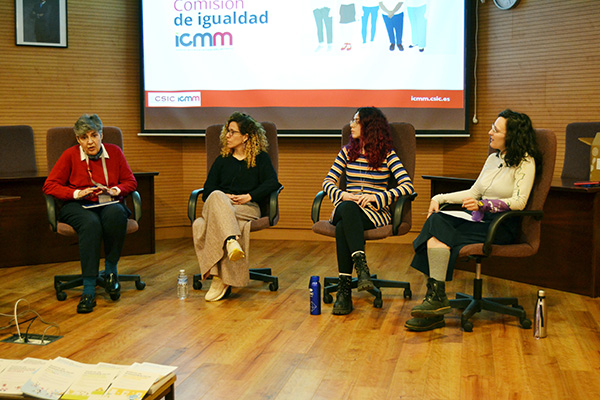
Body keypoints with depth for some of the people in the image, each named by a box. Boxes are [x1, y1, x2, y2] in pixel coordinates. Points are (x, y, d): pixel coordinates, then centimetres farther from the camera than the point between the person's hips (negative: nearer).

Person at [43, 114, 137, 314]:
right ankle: (88, 290, -38)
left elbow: (130, 181, 10)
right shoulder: (70, 155, -2)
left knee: (116, 213, -37)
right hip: (77, 207, -2)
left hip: (109, 205, 2)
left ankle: (110, 270, -18)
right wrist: (77, 193, -16)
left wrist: (115, 190, -11)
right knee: (91, 223, -38)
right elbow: (49, 186, -3)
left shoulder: (114, 152, 5)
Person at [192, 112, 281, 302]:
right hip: (218, 205, 3)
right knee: (216, 197, -35)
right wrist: (224, 197, -7)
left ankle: (219, 278, -42)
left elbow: (272, 182, 0)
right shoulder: (222, 159, 27)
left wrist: (249, 196, -12)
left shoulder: (261, 158, 18)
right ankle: (232, 241, -53)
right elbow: (208, 189, 15)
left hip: (247, 208, -3)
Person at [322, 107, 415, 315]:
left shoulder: (387, 155, 4)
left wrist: (377, 197, -19)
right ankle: (361, 266, -47)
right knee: (347, 208, -36)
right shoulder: (347, 152, 16)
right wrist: (343, 195, -12)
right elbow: (328, 181, 10)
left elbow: (407, 186, -8)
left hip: (374, 212, -3)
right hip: (346, 209, 3)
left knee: (343, 227, -35)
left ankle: (344, 288, -38)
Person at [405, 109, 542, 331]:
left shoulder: (525, 162, -4)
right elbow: (474, 192, 23)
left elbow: (518, 202, -15)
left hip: (502, 229, -7)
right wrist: (440, 198, 12)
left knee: (439, 235, -26)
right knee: (436, 221, -23)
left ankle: (437, 295, -19)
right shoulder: (493, 158, 19)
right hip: (479, 221, 7)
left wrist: (483, 204, -28)